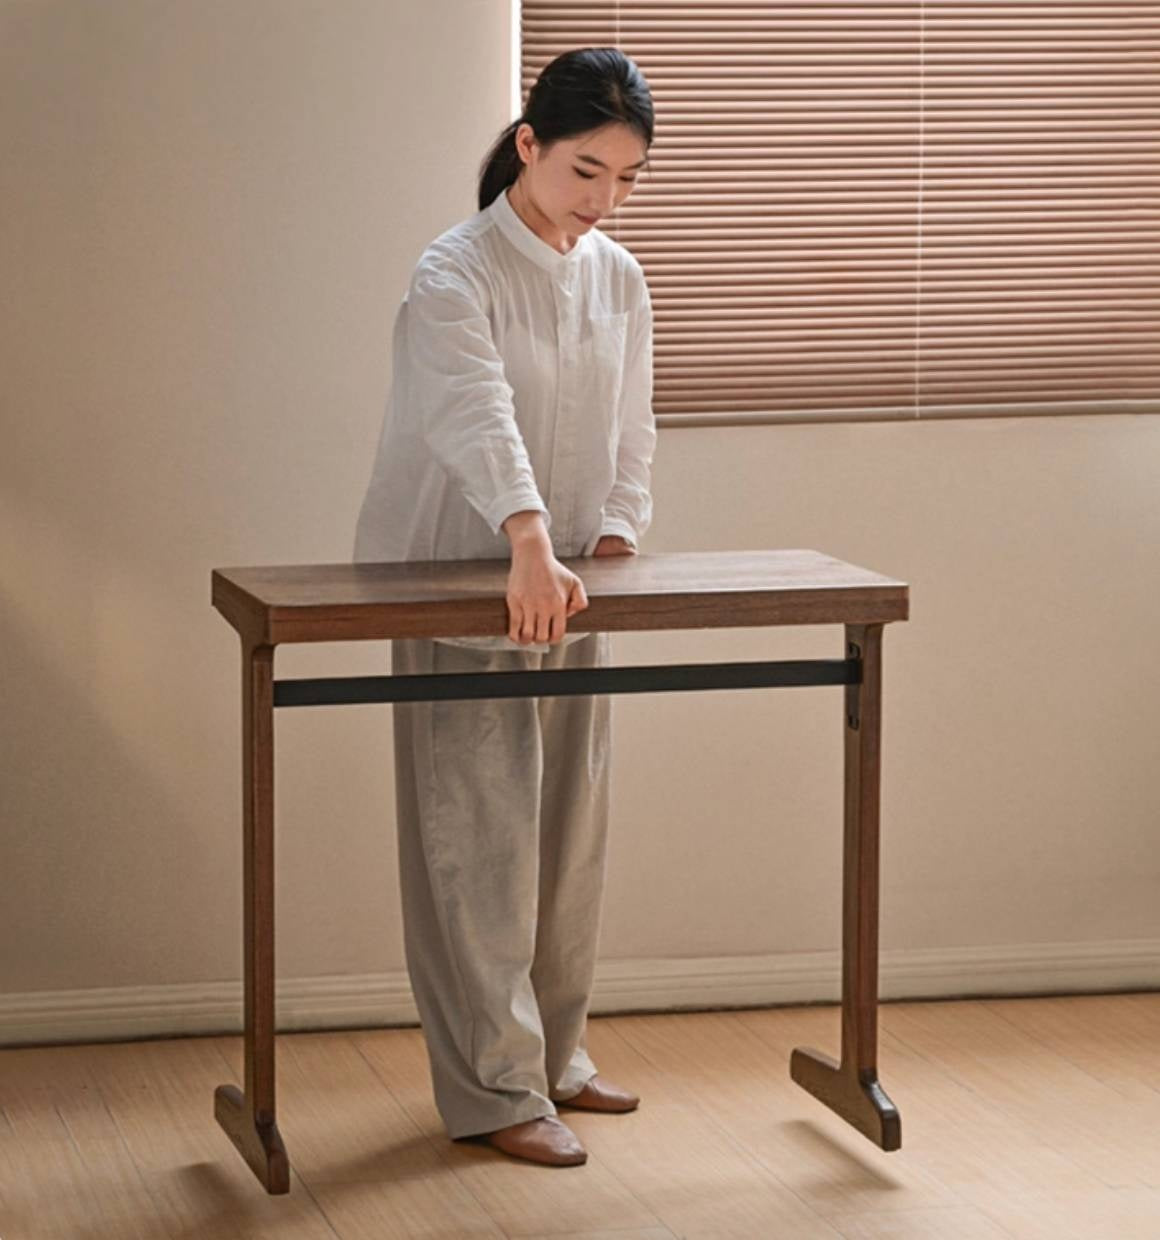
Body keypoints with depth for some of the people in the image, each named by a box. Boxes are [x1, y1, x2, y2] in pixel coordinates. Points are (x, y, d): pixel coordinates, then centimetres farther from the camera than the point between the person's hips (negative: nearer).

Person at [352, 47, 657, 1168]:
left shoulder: (620, 281, 7)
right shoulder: (455, 275, -16)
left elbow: (630, 435, 12)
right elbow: (476, 413, -33)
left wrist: (614, 539, -7)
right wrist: (531, 541, -49)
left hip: (571, 592, 7)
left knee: (571, 828, 14)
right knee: (478, 840, -5)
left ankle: (552, 1047, 28)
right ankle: (494, 1089, 1)